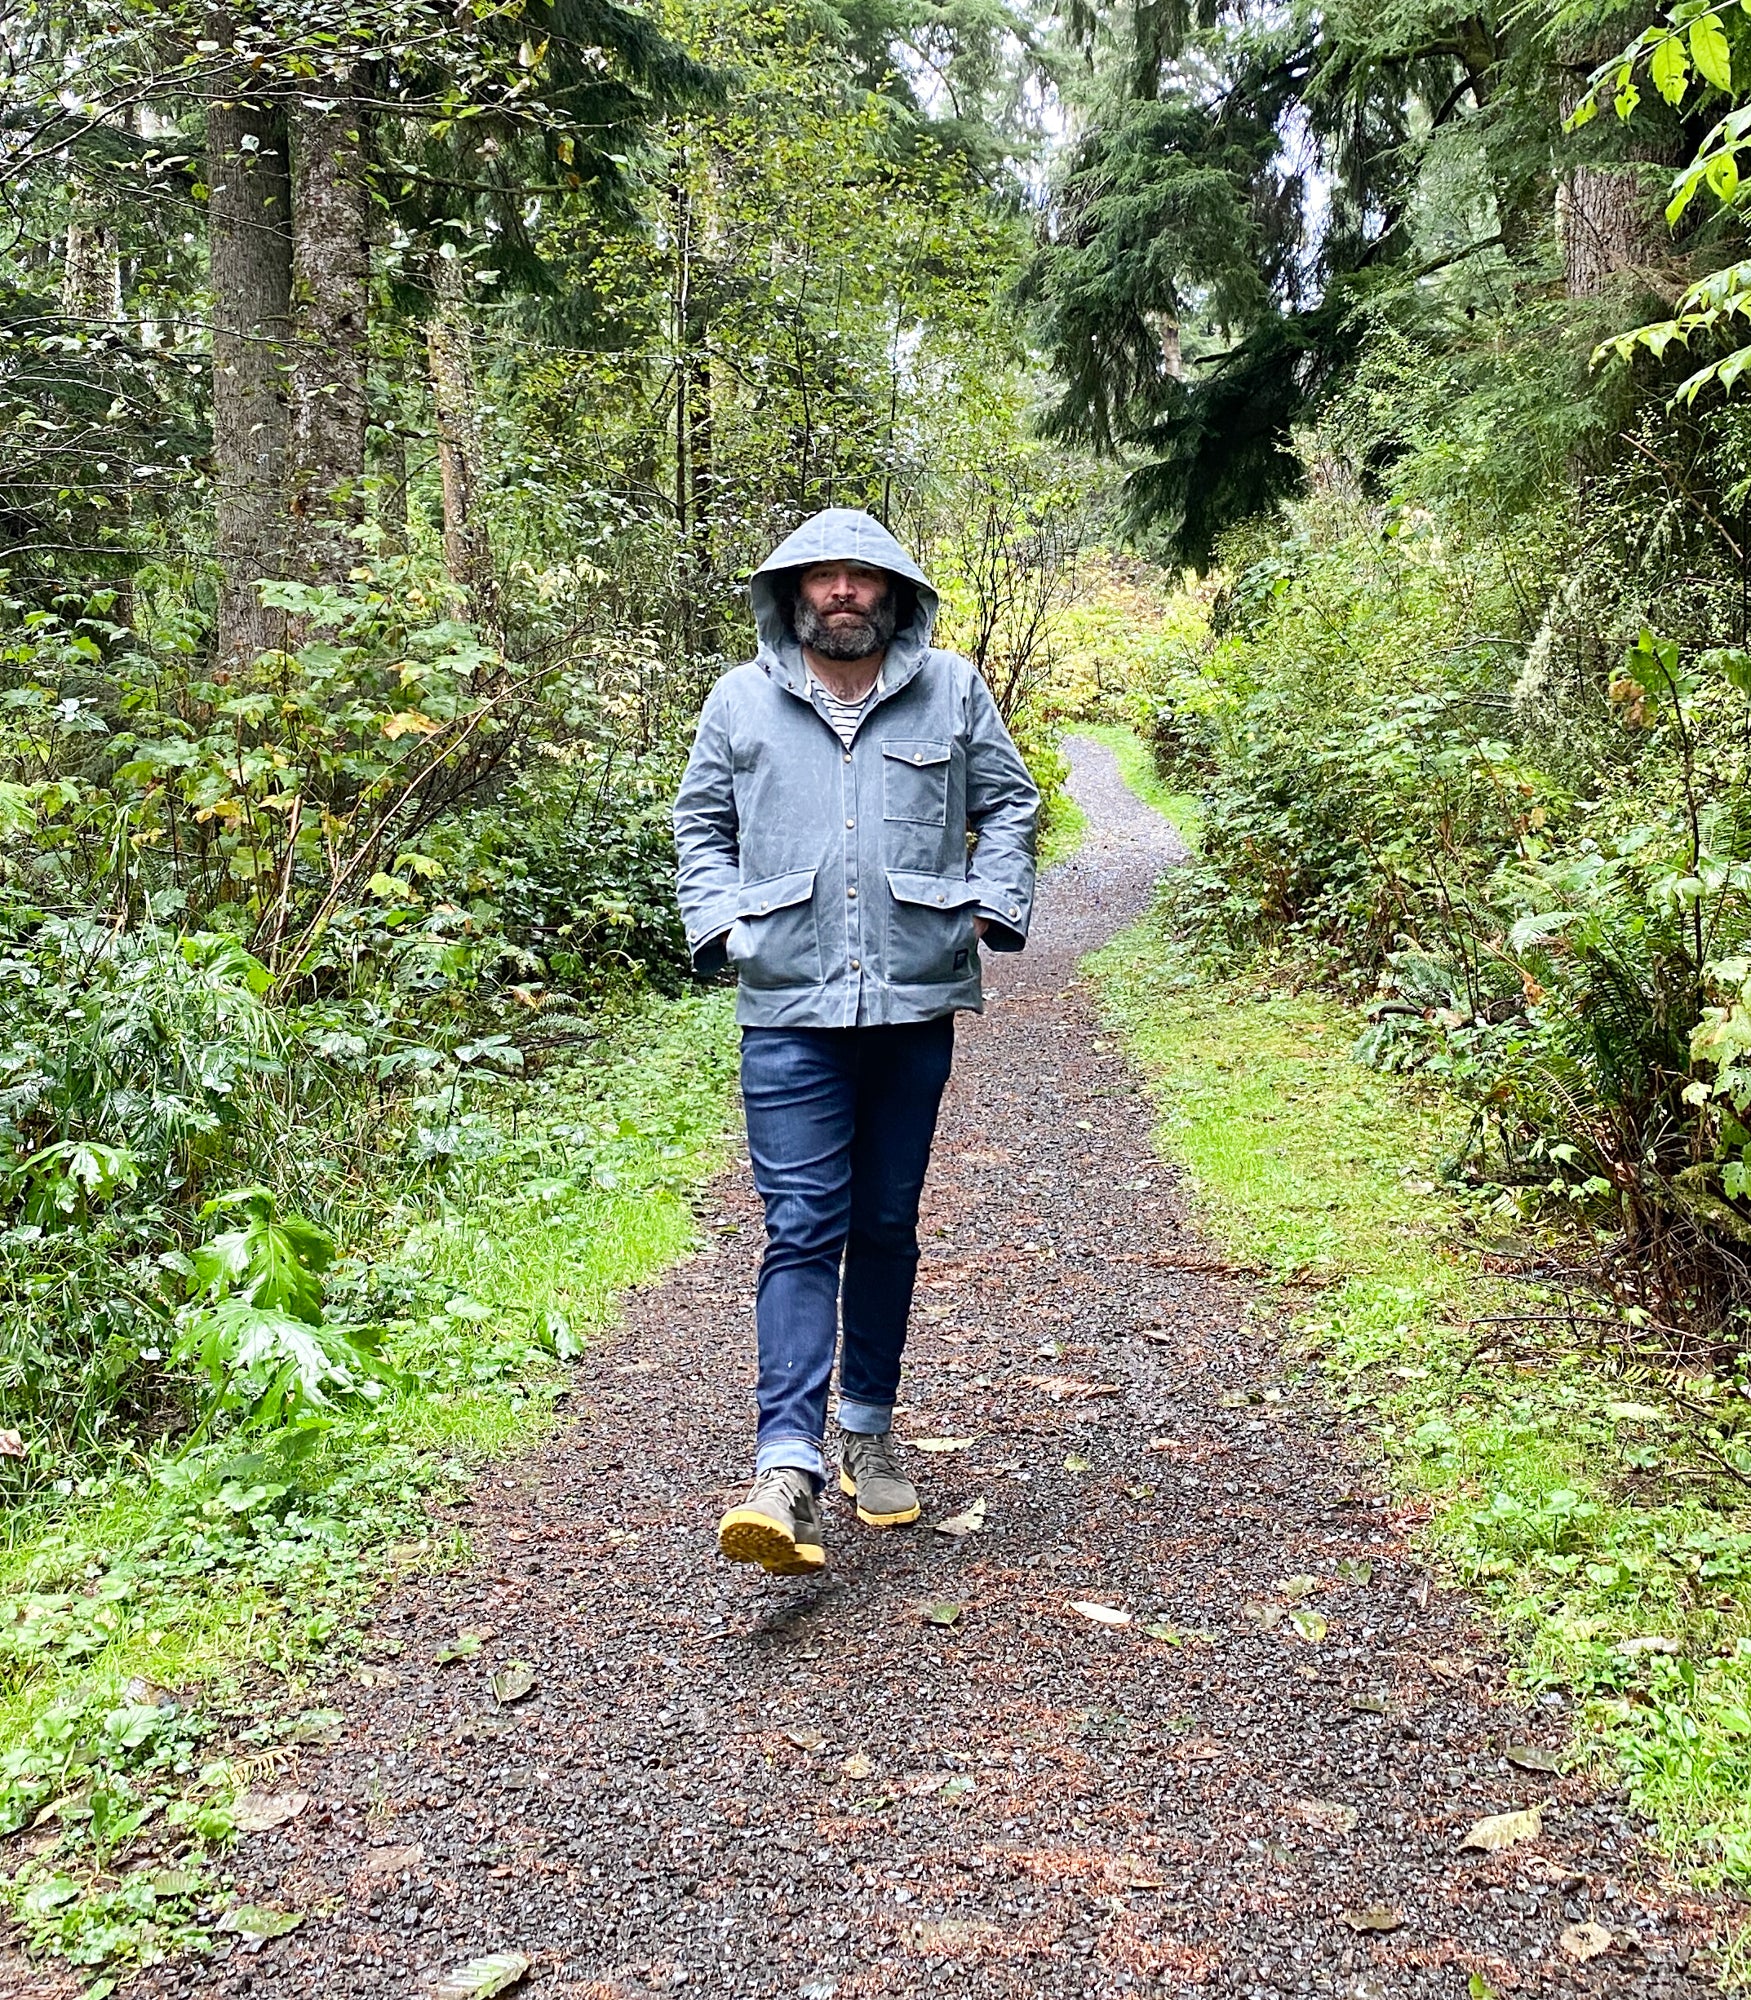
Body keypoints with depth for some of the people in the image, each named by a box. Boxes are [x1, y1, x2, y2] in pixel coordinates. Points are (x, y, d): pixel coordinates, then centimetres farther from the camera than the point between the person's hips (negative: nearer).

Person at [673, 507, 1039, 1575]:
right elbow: (702, 822, 16)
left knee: (887, 1226, 11)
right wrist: (720, 921, 2)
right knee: (802, 1229, -9)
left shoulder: (953, 690, 8)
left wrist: (993, 907, 2)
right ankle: (790, 1467, -14)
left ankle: (869, 1429, 27)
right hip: (789, 1012, -1)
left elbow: (1009, 803, 16)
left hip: (916, 1005, 1)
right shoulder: (741, 700, 8)